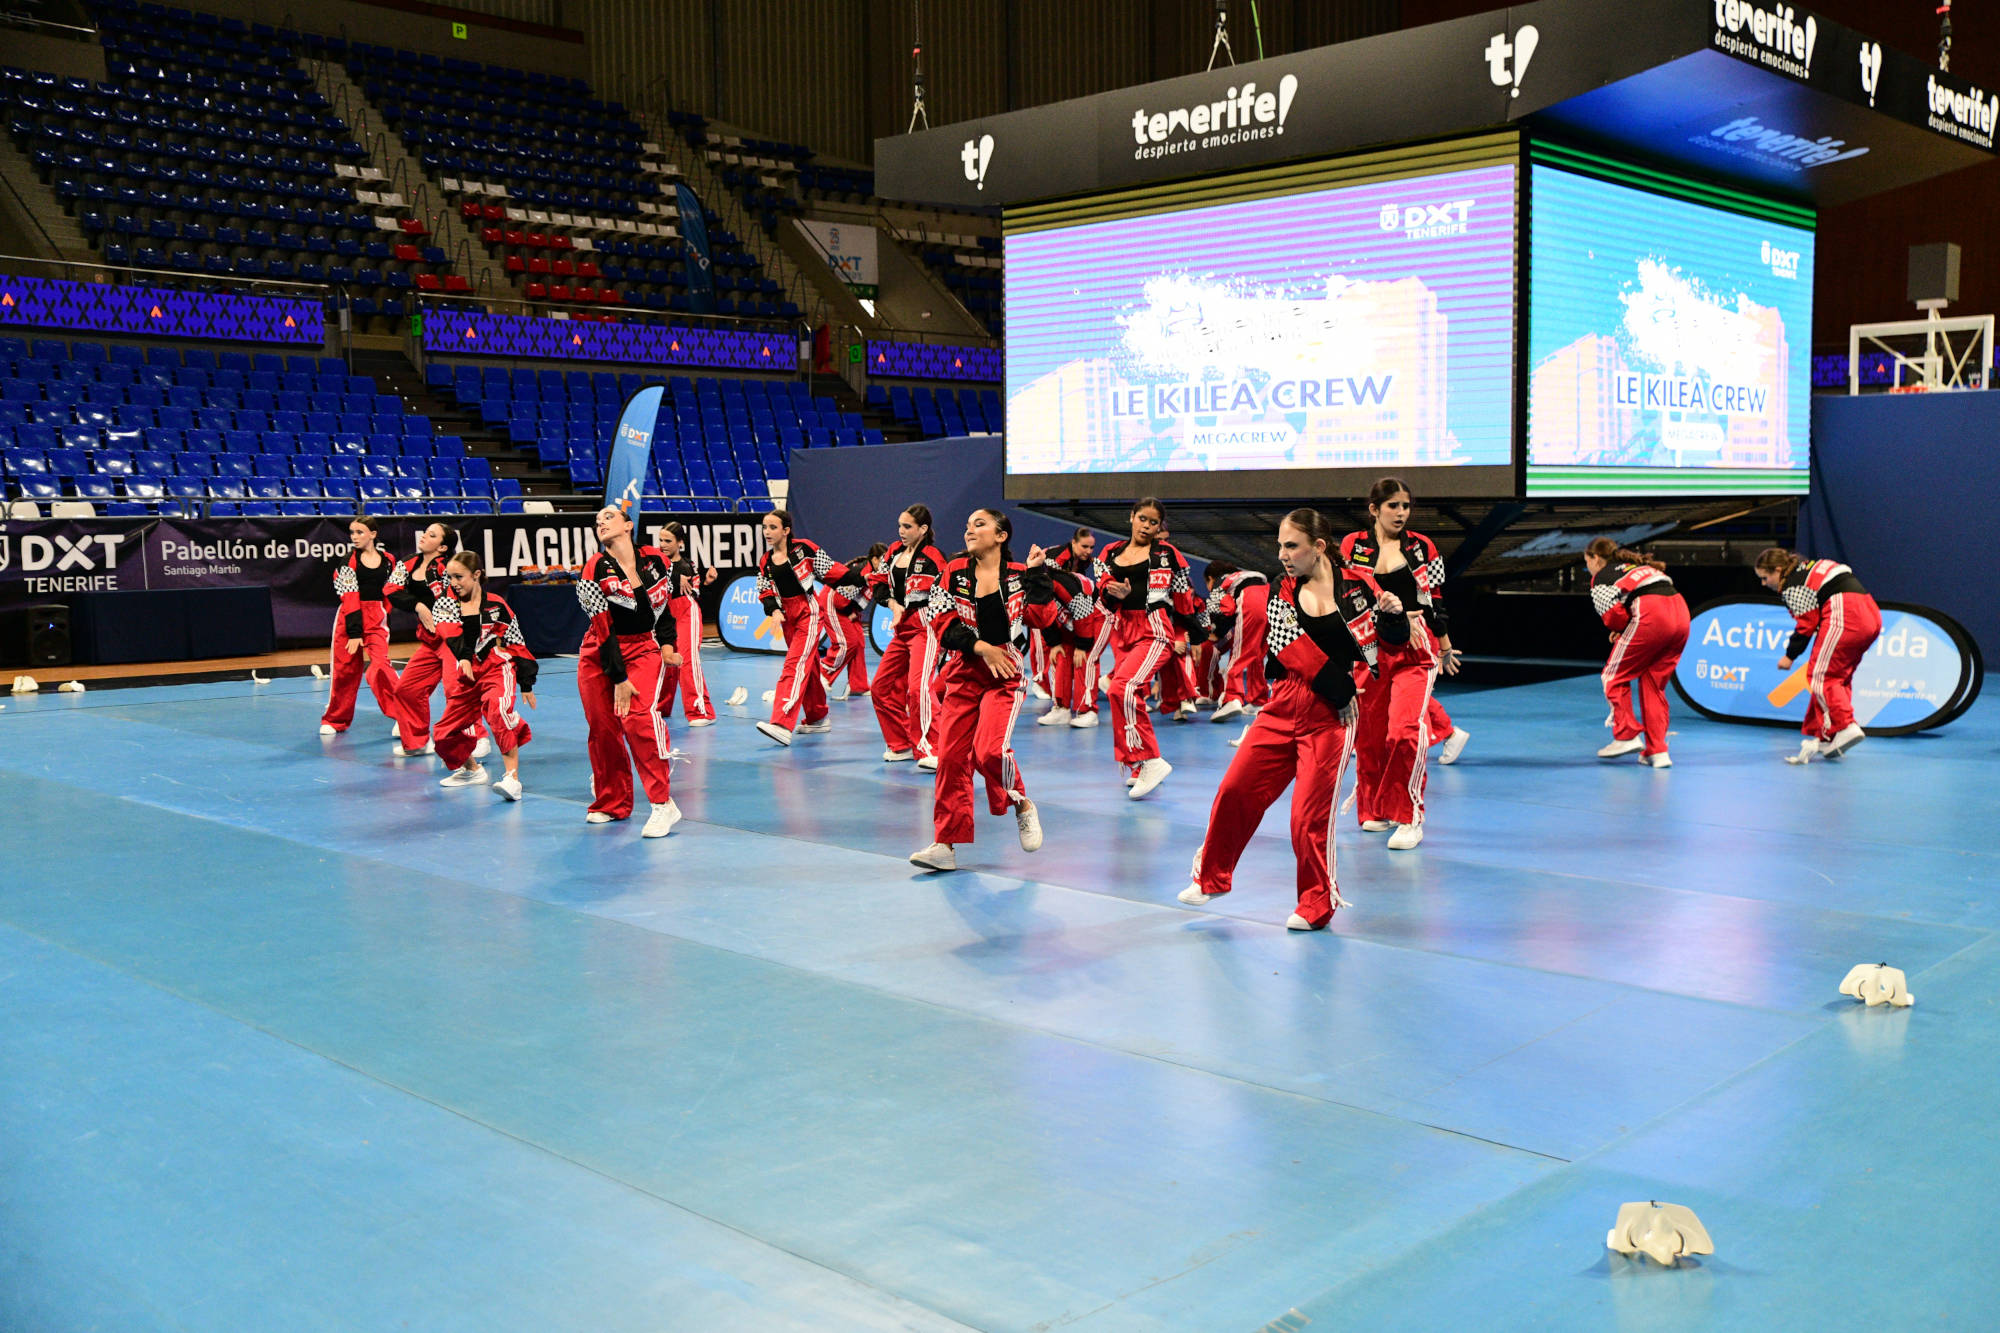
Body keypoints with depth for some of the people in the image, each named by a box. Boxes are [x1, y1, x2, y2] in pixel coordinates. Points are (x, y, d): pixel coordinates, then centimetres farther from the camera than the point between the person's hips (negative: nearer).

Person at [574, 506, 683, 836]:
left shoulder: (657, 560, -4)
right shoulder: (595, 570, -10)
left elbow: (669, 605, 11)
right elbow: (602, 629, -13)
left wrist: (667, 644, -1)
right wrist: (618, 678, -16)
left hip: (645, 649, -1)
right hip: (600, 655, 1)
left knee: (640, 716, -22)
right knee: (603, 728, 3)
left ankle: (663, 804, -19)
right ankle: (611, 803, 25)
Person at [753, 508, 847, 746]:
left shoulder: (803, 548, -8)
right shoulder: (765, 561, 8)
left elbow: (830, 570, -3)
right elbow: (765, 591, 6)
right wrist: (774, 609, -13)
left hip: (810, 611, -7)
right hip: (788, 615, 7)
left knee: (795, 665, -19)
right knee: (807, 667, 17)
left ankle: (782, 725, -31)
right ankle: (817, 718, 32)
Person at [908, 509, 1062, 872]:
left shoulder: (1019, 575, 3)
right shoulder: (955, 572, 6)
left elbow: (1042, 617, -10)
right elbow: (941, 621, -2)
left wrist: (1036, 572, -11)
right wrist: (981, 646, -10)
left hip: (1006, 674, -3)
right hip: (964, 672, 3)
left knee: (989, 750, -21)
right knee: (951, 756, -3)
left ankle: (1022, 805, 9)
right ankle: (946, 844, 5)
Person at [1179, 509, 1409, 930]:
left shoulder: (1355, 587, -2)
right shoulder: (1282, 592, 4)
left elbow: (1393, 638, 6)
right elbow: (1294, 652, -8)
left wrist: (1393, 613, -17)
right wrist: (1344, 690, -17)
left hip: (1332, 715, -4)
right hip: (1285, 705, 4)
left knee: (1310, 814, -5)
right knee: (1235, 788, 6)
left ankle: (1317, 906, 14)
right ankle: (1212, 877, 27)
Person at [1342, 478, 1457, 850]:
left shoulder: (1423, 548, 6)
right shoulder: (1352, 546, 4)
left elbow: (1435, 601, 13)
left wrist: (1445, 647, 17)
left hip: (1415, 651, -1)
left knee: (1405, 731, -16)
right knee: (1368, 733, 8)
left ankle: (1409, 819, -9)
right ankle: (1375, 810, 28)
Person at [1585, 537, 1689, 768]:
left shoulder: (1601, 577, 12)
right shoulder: (1640, 566, 34)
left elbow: (1613, 614, -4)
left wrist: (1620, 630, 19)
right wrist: (1623, 632, 20)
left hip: (1650, 617, -7)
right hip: (1681, 613, 7)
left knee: (1615, 676, 10)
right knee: (1653, 683, 15)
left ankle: (1627, 736, 6)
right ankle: (1657, 750, 12)